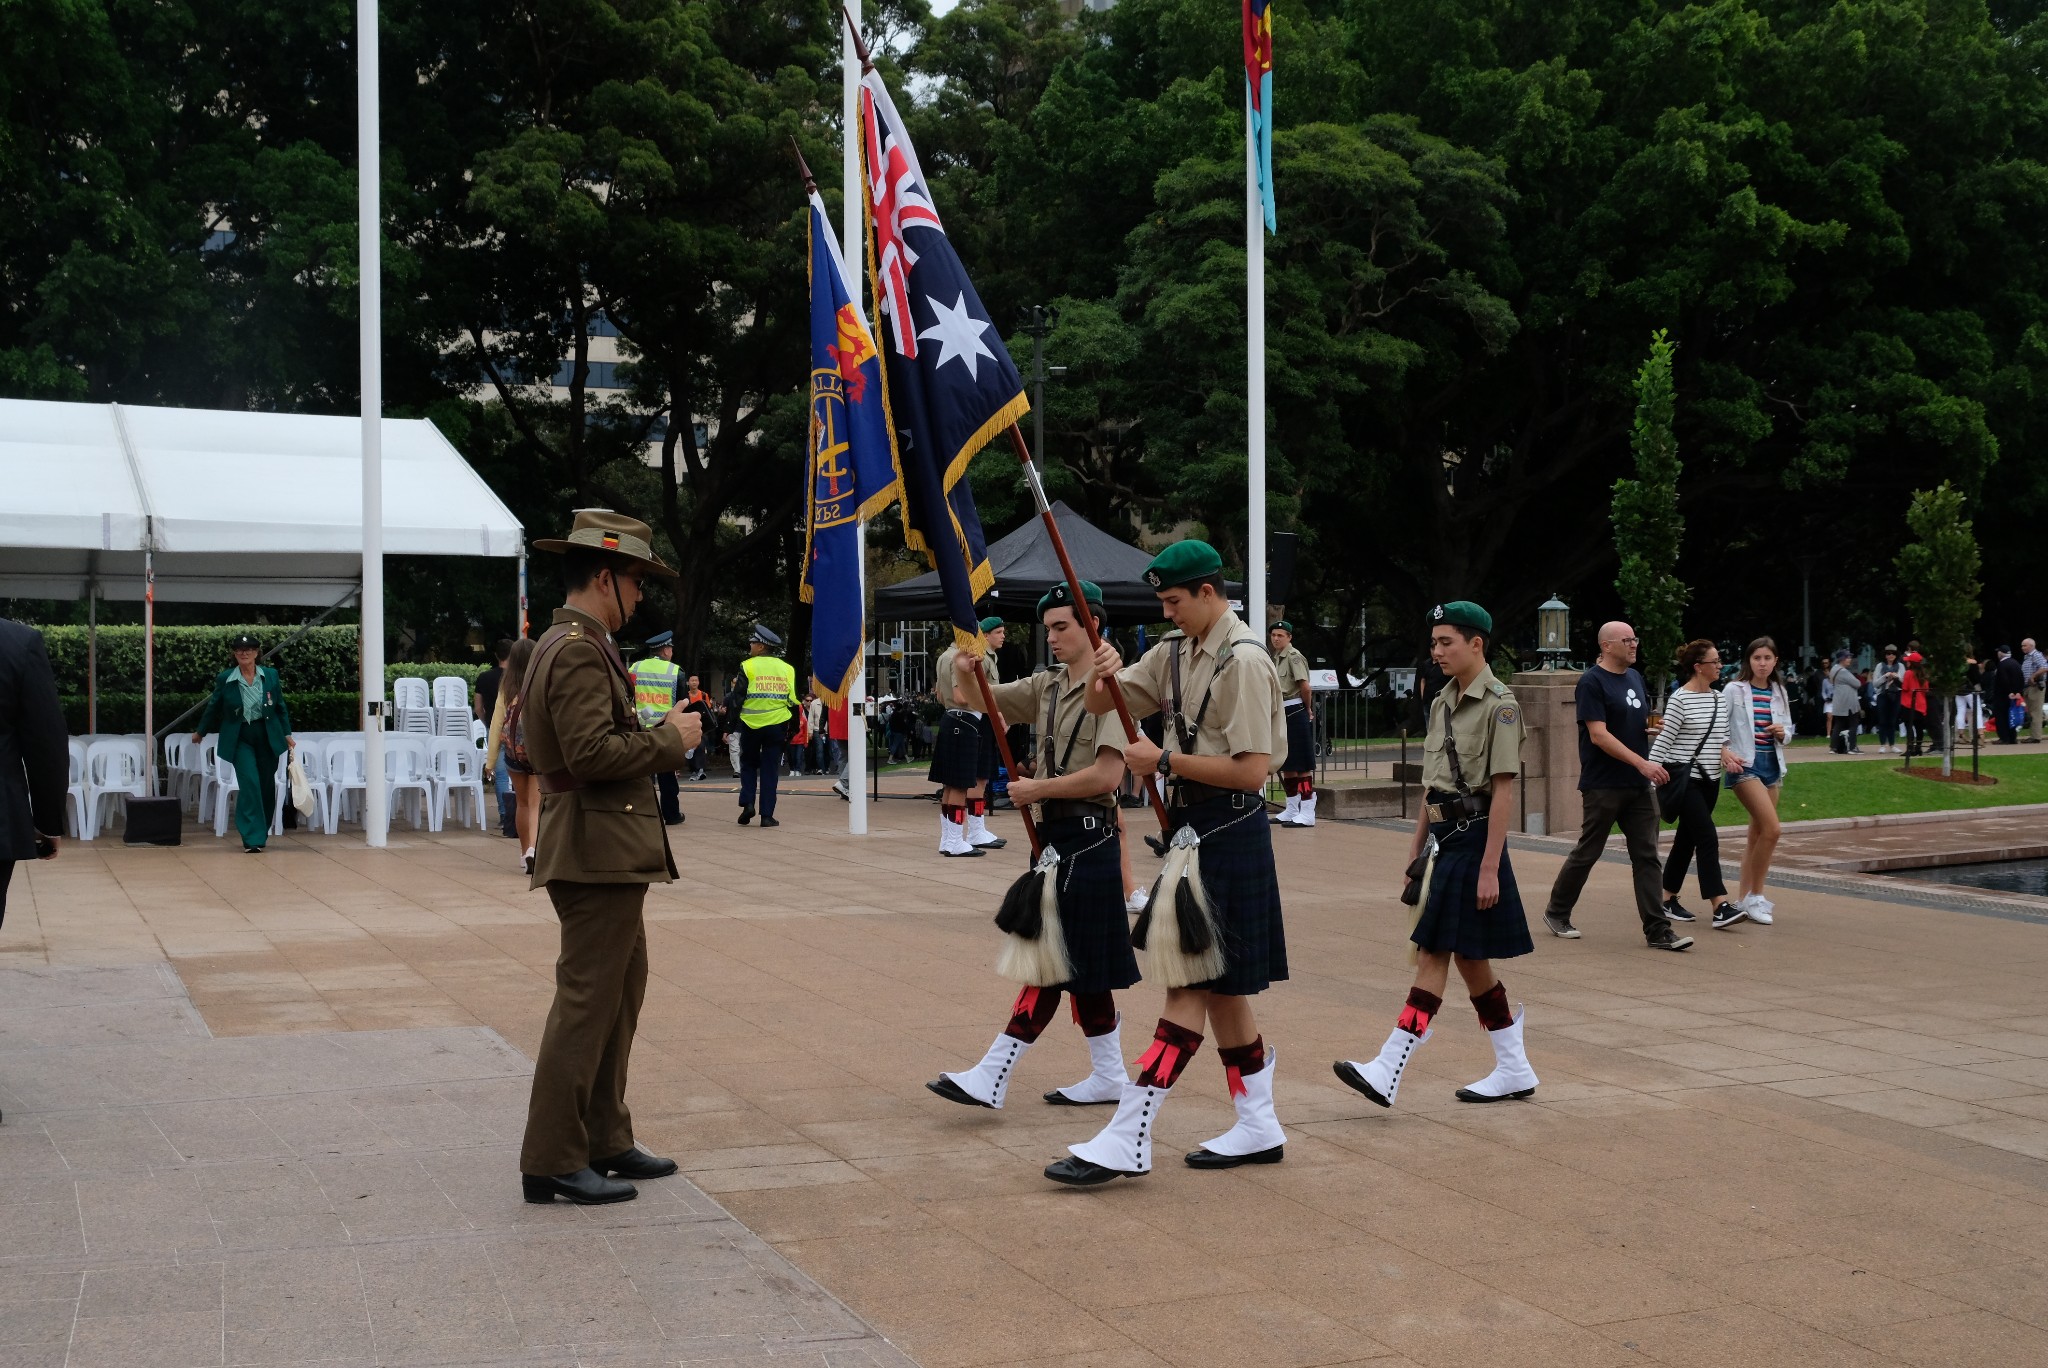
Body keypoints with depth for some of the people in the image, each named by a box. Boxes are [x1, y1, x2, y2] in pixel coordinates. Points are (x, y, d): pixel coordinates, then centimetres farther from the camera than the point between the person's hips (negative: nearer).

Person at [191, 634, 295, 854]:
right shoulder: (225, 679, -2)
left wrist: (287, 734, 6)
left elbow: (281, 707, 9)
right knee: (250, 784, -15)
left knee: (267, 786, 8)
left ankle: (261, 831, 30)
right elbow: (213, 708, 11)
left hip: (267, 736, 2)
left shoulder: (270, 676, 2)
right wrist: (200, 732, 20)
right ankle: (252, 839, -13)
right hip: (240, 739, -2)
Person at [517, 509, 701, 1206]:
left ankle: (605, 1141, 27)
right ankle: (551, 1160, 1)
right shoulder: (578, 650, -16)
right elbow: (591, 752, -25)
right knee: (586, 1001, -6)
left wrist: (657, 731, 14)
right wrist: (669, 739, -13)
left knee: (621, 991, 18)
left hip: (606, 852, 11)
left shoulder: (566, 644, 18)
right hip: (598, 852, -11)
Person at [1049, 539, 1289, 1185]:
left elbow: (1252, 770, -21)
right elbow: (1101, 706, 12)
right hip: (1194, 825, 10)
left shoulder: (1243, 660, -15)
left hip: (1226, 831, -10)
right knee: (1218, 985, 14)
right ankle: (1258, 1127, 23)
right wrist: (1103, 674, -10)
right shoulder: (1178, 653, 11)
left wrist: (1164, 761, -17)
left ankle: (1128, 1139, -7)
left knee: (1192, 983, -7)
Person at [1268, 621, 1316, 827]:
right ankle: (1292, 810, 21)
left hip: (1296, 714, -9)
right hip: (1282, 714, 9)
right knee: (1286, 764, 13)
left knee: (1302, 765, -8)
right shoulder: (1275, 658, 15)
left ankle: (1307, 813, -7)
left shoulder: (1294, 657, -12)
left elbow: (1305, 687, -20)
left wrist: (1307, 709, -6)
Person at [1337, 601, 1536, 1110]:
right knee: (1468, 958, 11)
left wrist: (1489, 867, -19)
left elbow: (1503, 791, -16)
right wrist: (1416, 847, 16)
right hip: (1445, 838, 9)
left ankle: (1389, 1072, -10)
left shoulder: (1499, 705, -12)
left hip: (1472, 839, -9)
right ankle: (1514, 1070, 20)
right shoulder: (1442, 703, 13)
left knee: (1434, 954, -9)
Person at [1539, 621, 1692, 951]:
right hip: (1604, 785, -7)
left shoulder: (1635, 678, 14)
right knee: (1587, 852, 4)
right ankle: (1557, 912, 22)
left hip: (1639, 786, 7)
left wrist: (1652, 724, 0)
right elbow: (1599, 735, -18)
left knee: (1647, 856, 2)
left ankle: (1658, 930, 1)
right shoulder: (1592, 682, -11)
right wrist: (1642, 762, -24)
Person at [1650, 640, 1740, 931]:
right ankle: (1719, 908, -17)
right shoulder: (1680, 699, -12)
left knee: (1687, 839, 12)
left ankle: (1668, 900, 21)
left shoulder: (1717, 698, 10)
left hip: (1710, 779, 8)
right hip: (1685, 778, -8)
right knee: (1707, 838, -14)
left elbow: (1722, 734, 18)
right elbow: (1663, 741, -12)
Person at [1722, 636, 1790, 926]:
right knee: (1771, 829, -17)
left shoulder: (1779, 693, 11)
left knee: (1757, 833, 8)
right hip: (1745, 764, -6)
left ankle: (1742, 899, 15)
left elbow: (1788, 730, 18)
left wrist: (1783, 733, -5)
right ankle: (1755, 895, -5)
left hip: (1773, 764, 7)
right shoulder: (1734, 690, -6)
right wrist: (1723, 751, -26)